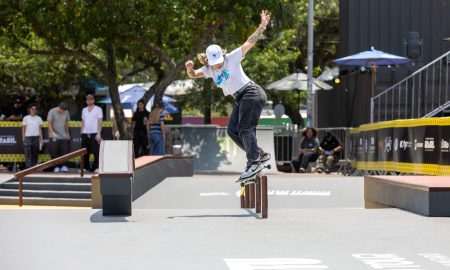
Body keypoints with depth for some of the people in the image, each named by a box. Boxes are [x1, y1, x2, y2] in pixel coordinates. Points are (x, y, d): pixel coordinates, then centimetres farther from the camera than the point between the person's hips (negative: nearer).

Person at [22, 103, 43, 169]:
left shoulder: (39, 118, 10)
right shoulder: (26, 118, 5)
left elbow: (40, 129, 11)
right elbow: (23, 129, 7)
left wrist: (41, 139, 5)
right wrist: (23, 138, 1)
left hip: (36, 137, 2)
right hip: (28, 137, -2)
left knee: (35, 154, 2)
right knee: (28, 153, -10)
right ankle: (28, 168, -14)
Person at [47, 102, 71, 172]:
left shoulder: (66, 112, 5)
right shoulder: (52, 112, -8)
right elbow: (49, 123, -10)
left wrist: (67, 133, 18)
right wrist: (52, 132, -22)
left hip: (63, 136, 4)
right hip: (54, 136, -4)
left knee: (64, 151, -3)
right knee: (54, 152, -3)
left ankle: (63, 166, 3)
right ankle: (56, 167, 4)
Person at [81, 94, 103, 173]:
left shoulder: (98, 109, 2)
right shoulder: (84, 110, 16)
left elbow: (100, 122, -3)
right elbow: (83, 122, 19)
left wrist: (99, 133, -12)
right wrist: (81, 132, 11)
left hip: (94, 133, -4)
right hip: (85, 133, 4)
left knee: (96, 151, -6)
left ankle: (96, 167, 0)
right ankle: (85, 167, 12)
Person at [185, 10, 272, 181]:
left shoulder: (232, 58, -10)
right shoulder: (209, 70, 8)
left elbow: (250, 42, -16)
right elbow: (193, 75, 7)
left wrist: (262, 26, -26)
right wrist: (189, 68, -17)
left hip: (251, 93, -9)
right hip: (241, 99, 9)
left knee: (245, 129, -17)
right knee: (232, 130, 7)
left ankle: (253, 163, -20)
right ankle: (260, 154, 11)